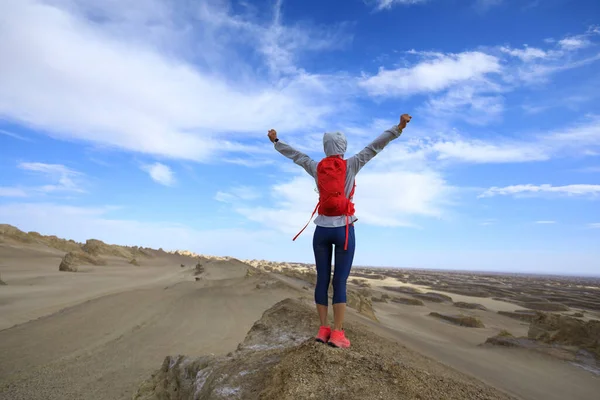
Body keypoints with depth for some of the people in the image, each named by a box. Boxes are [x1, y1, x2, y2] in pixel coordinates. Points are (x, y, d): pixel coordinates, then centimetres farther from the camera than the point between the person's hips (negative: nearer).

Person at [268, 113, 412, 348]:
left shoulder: (317, 168, 5)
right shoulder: (350, 165, -2)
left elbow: (294, 155, 18)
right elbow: (375, 146, -4)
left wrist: (276, 141, 33)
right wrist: (399, 128, -2)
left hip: (321, 230, 3)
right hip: (344, 230, -2)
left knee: (322, 280, 7)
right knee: (340, 282, -2)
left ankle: (323, 329, 8)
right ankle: (337, 333, -3)